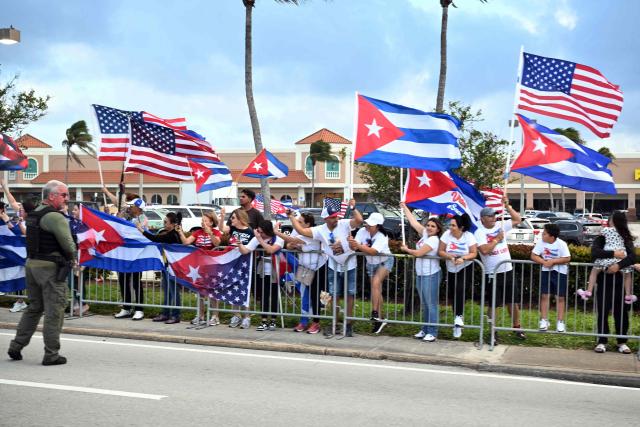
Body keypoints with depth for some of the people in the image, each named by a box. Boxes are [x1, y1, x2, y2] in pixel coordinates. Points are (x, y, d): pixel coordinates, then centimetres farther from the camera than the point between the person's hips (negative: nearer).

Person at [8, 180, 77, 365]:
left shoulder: (34, 215, 13)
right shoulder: (55, 217, -14)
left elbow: (33, 241, 16)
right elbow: (68, 244, -15)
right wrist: (71, 259, 4)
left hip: (31, 264, 9)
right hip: (50, 267, -8)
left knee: (34, 308, 19)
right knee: (54, 312, -1)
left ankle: (16, 346, 19)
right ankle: (51, 354, 3)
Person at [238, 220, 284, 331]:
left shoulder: (278, 239, -9)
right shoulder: (256, 239, 0)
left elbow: (271, 250, -26)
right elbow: (244, 251, -6)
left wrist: (260, 239, -22)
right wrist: (239, 244, -24)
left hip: (274, 273, -3)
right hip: (262, 272, 3)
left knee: (273, 297, 4)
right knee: (263, 297, 6)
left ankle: (272, 321, 15)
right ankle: (264, 321, 12)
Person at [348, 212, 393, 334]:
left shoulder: (382, 237, -29)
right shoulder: (362, 231, -16)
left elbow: (373, 251, -43)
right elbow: (354, 247, -24)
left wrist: (358, 245, -54)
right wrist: (352, 243, -48)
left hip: (384, 261, -5)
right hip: (371, 263, 5)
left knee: (375, 283, -27)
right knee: (377, 291, 8)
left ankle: (375, 313, -23)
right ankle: (380, 318, 16)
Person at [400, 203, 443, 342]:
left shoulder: (434, 239, -13)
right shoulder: (425, 234, 9)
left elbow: (418, 253, -16)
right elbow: (413, 221, 15)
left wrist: (406, 249, 1)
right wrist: (404, 207, 17)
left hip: (431, 275, -9)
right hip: (420, 274, 9)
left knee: (431, 304, -5)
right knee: (424, 304, 13)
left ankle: (432, 332, -3)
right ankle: (425, 330, 19)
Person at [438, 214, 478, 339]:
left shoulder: (469, 236, -13)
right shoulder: (447, 234, -9)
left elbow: (474, 253, -16)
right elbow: (440, 251, -10)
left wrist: (463, 258, -33)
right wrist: (449, 256, -29)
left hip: (465, 269, -3)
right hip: (451, 270, 3)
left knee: (460, 291, -25)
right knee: (455, 295, 8)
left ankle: (459, 317, -16)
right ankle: (458, 323, 19)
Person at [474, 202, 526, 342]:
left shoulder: (500, 225, 6)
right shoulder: (479, 233, -10)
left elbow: (518, 220, 7)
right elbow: (484, 250, -23)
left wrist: (507, 206, -2)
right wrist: (497, 239, -14)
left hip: (508, 271, 5)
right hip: (492, 274, -5)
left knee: (513, 301, 13)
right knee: (493, 305, 3)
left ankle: (517, 328, 26)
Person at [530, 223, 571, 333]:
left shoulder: (561, 244, -15)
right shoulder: (541, 242, -6)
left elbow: (567, 258, -18)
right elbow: (533, 256, -6)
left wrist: (553, 261, -23)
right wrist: (543, 262, -21)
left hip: (560, 272, -3)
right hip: (546, 271, 3)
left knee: (560, 297, 2)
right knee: (544, 296, 3)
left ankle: (560, 322, 8)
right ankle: (544, 320, 11)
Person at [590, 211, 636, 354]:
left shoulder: (626, 240, 5)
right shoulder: (601, 239, 3)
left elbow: (632, 257, -12)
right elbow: (595, 252, -16)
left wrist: (619, 265, -28)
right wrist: (613, 254, -25)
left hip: (620, 280, 1)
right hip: (603, 280, -1)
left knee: (621, 312, 5)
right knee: (602, 312, 1)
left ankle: (622, 342, 16)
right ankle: (602, 342, 10)